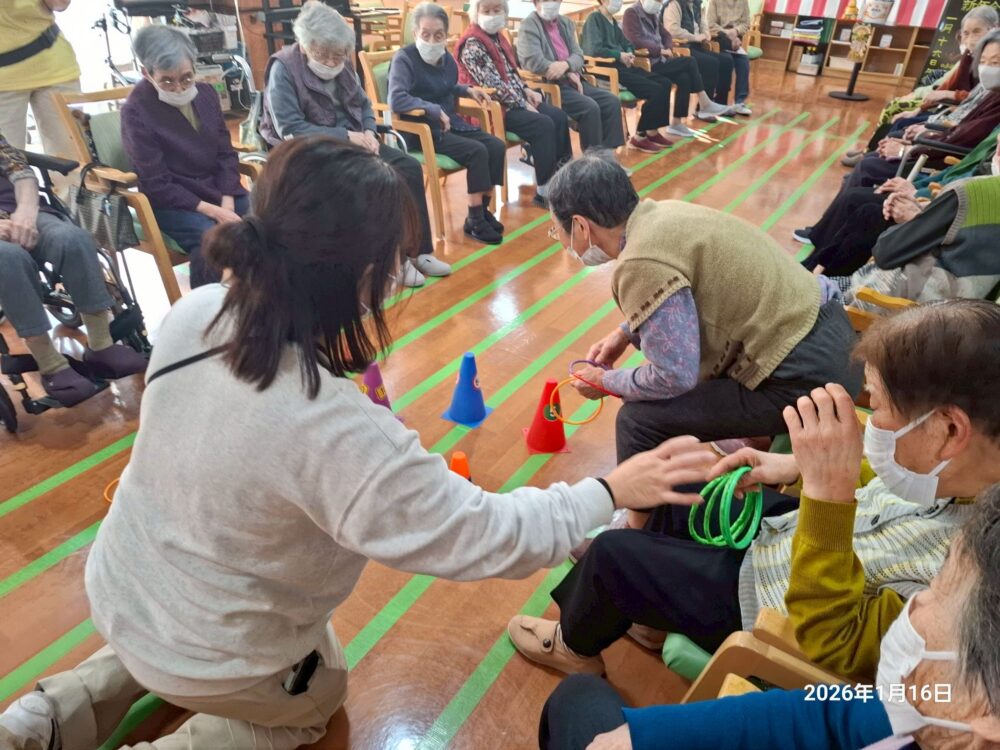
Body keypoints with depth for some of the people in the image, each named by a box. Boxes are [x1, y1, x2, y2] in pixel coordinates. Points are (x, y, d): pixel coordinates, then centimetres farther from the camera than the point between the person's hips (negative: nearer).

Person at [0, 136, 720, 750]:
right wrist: (612, 489, -20)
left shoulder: (195, 313, -20)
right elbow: (487, 536, -31)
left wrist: (340, 351, -9)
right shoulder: (336, 430, -42)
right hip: (209, 658, -6)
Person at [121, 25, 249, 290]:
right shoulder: (136, 111, -9)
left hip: (220, 191, 5)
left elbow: (226, 154, 7)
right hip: (172, 202, -5)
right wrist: (212, 210, -21)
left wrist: (227, 203, -10)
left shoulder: (205, 93, 6)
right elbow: (157, 186, -11)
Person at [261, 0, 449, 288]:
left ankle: (418, 250, -3)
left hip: (350, 141, 7)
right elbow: (290, 130, -21)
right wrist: (345, 136, -23)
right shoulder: (283, 69, -14)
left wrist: (369, 132, -6)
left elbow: (364, 104, 17)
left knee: (409, 167, -10)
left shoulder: (343, 63, 6)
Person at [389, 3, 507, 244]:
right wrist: (435, 110, -26)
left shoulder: (448, 59, 11)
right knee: (477, 151, -25)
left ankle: (483, 210, -1)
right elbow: (396, 100, -26)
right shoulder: (404, 59, -12)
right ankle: (474, 220, -14)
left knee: (497, 146, -11)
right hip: (422, 130, -8)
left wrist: (468, 90, 13)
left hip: (451, 123, 8)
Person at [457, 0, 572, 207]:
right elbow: (492, 83, -21)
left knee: (559, 116, -5)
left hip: (514, 99, 9)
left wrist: (526, 90, 3)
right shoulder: (472, 44, -14)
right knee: (543, 125, -24)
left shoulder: (497, 36, 14)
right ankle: (544, 190, -19)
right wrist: (522, 104, -18)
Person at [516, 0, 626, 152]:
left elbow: (578, 55, 10)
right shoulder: (529, 25, -4)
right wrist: (569, 73, -13)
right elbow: (534, 62, -17)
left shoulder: (565, 23, 18)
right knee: (590, 107, -27)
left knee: (612, 101, -9)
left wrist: (566, 65, -15)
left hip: (572, 81, 8)